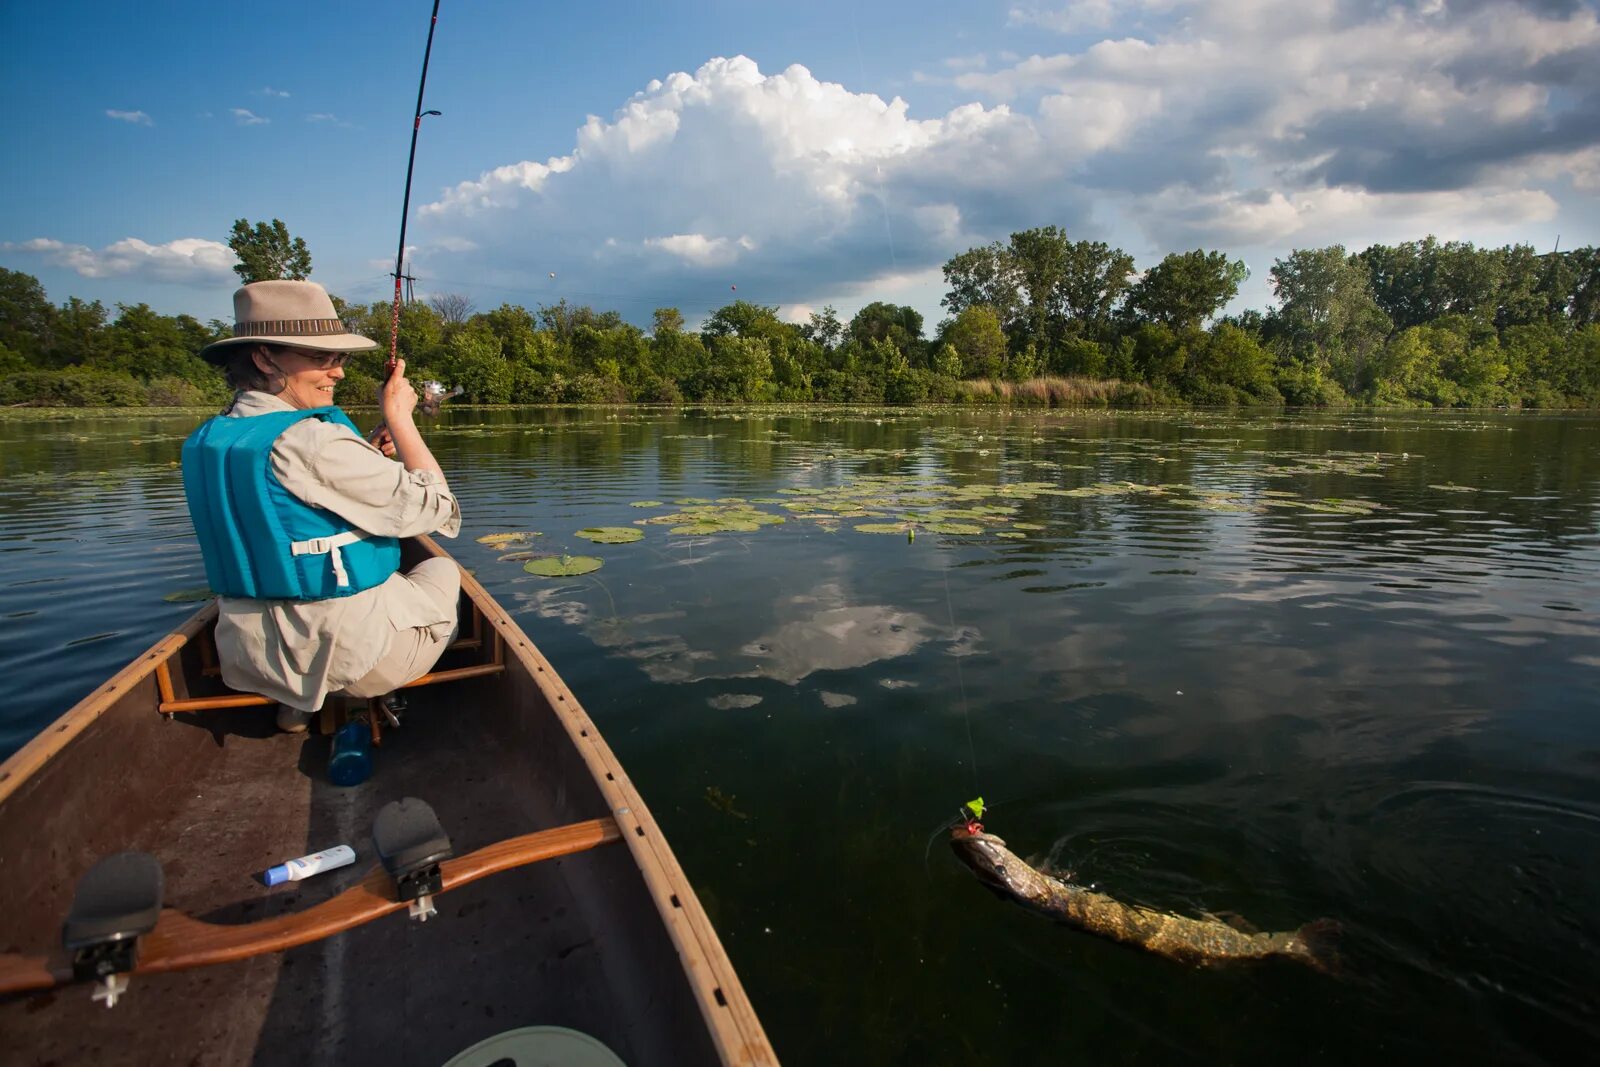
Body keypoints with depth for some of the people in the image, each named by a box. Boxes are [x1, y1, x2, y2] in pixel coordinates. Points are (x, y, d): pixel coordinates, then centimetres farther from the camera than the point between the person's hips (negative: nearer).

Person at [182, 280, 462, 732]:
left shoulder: (202, 443, 5)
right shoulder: (314, 442, -24)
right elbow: (436, 508, -18)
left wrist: (371, 457, 7)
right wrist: (399, 416, -8)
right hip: (353, 651, -7)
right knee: (442, 571, 22)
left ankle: (298, 703, 20)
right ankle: (369, 700, 11)